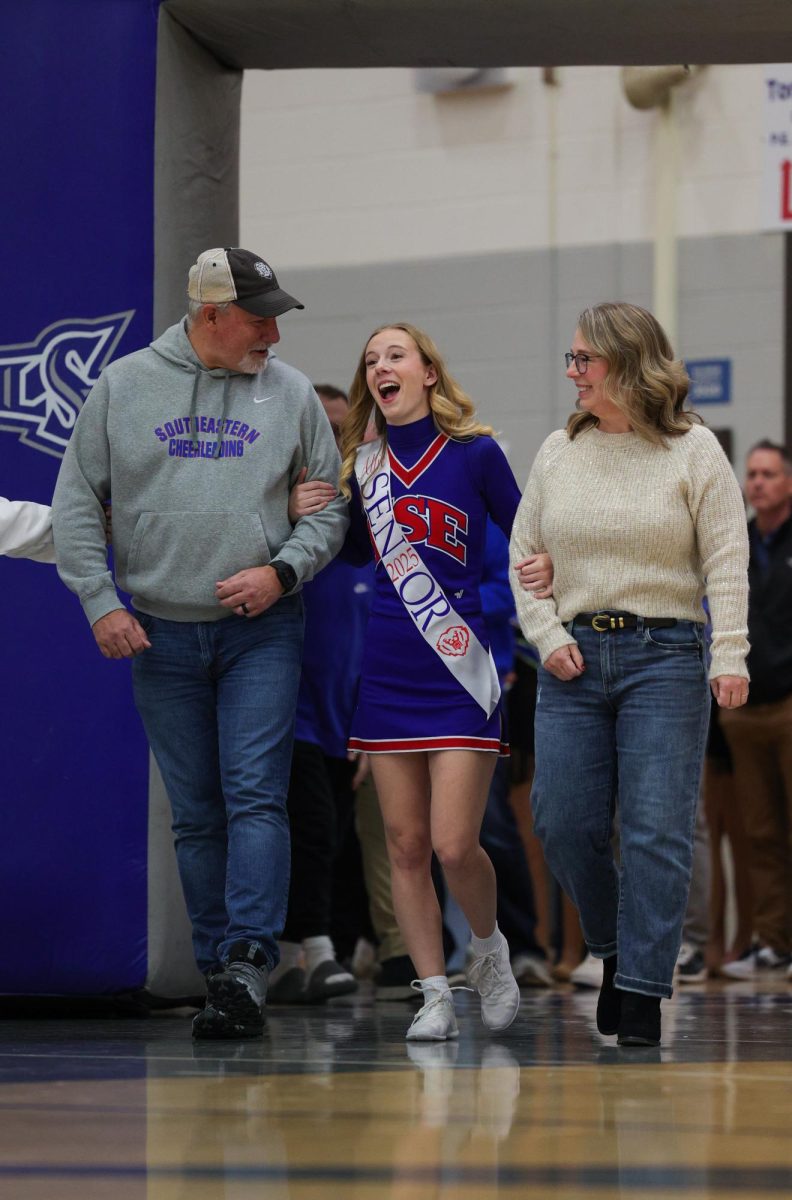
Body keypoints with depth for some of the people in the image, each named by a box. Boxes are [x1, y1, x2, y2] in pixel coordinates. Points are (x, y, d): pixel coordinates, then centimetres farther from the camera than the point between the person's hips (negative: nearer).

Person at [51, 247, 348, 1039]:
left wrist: (283, 570, -8)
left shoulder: (290, 393, 4)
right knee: (195, 815, 5)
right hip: (160, 637, 1)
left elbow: (330, 504, 8)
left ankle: (248, 959, -20)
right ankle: (216, 971, 11)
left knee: (256, 797, -14)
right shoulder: (123, 386, 3)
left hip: (262, 631, -1)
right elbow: (76, 502, 6)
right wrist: (100, 601, -4)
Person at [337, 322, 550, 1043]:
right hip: (387, 677, 4)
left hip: (461, 677, -4)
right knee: (406, 845, 3)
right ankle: (435, 997, 10)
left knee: (455, 846, -9)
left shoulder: (475, 453, -2)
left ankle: (490, 949, 19)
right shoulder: (363, 464, 8)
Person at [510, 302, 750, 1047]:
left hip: (664, 656, -4)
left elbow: (726, 562, -2)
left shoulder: (693, 451, 1)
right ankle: (614, 951, 22)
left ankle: (643, 993, -4)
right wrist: (546, 637, 1)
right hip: (575, 657, 4)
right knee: (564, 826, -1)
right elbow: (524, 554, 15)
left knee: (656, 830, -7)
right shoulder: (558, 452, 12)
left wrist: (729, 657, -11)